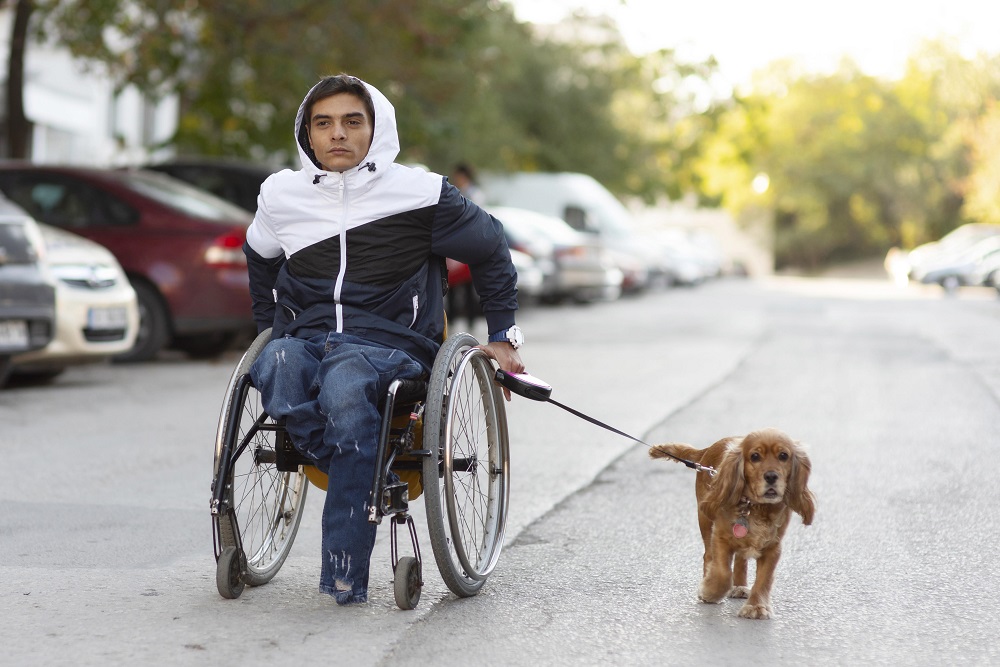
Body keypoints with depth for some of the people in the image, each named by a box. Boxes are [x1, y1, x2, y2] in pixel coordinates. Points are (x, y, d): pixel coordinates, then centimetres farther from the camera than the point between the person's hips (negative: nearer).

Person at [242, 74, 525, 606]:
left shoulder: (418, 194, 2)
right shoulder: (281, 196, 12)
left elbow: (491, 252, 16)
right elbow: (259, 263, 33)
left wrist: (503, 336, 16)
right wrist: (270, 332, 28)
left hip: (388, 344, -2)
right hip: (305, 338, 3)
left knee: (343, 384, -40)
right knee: (277, 367, -38)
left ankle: (345, 571, -36)